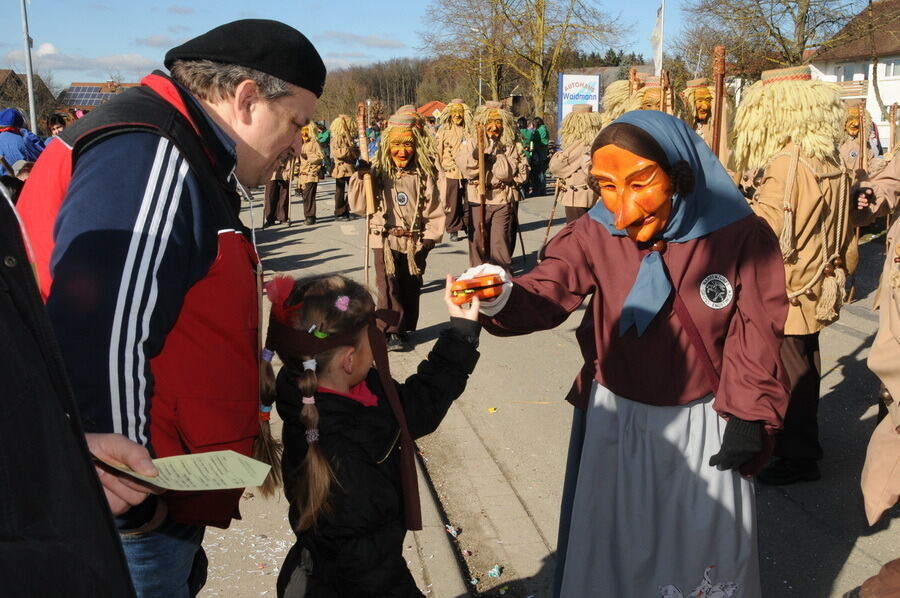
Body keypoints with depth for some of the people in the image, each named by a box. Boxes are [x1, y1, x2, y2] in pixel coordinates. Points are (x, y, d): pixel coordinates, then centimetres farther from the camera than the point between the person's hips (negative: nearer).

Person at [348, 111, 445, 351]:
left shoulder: (423, 176, 4)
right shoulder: (378, 174, -1)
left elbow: (435, 210, 8)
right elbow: (358, 206, -2)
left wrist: (431, 237, 0)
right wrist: (359, 179, -14)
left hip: (415, 244, 2)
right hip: (385, 241, -2)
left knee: (411, 288, 9)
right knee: (389, 288, -8)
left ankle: (405, 329, 24)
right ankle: (391, 332, 2)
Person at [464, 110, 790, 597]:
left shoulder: (740, 236, -16)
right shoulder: (595, 234, -13)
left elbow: (756, 336, -9)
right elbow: (546, 294, -23)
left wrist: (748, 417, -11)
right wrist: (502, 299, -44)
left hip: (702, 425, -1)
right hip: (616, 419, 1)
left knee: (706, 552, 21)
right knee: (609, 546, 20)